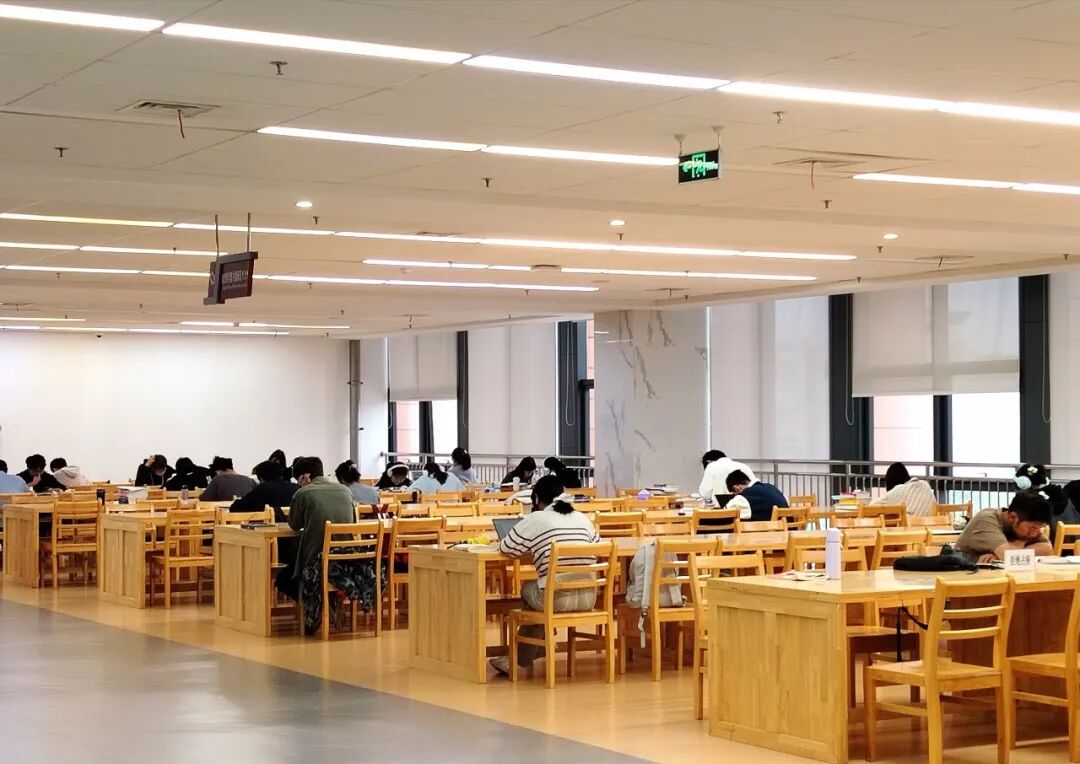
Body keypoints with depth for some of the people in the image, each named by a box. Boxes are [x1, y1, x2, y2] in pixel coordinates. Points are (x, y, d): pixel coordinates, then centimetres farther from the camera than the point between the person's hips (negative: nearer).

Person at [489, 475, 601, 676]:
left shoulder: (534, 520, -1)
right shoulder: (583, 518, 10)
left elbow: (506, 548, 6)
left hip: (557, 599, -5)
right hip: (588, 598, 5)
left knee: (528, 588, 28)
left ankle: (521, 660, 38)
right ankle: (522, 658, 39)